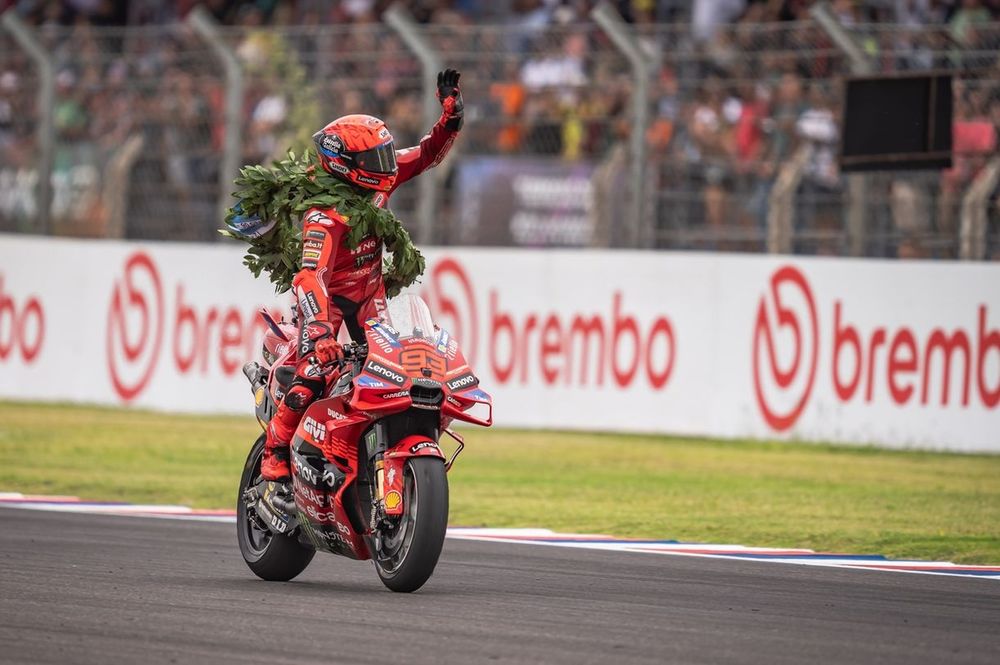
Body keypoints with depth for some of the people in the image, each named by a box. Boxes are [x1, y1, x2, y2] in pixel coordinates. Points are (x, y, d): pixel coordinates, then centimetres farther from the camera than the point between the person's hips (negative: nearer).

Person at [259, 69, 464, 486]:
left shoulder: (375, 183, -9)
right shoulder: (325, 215, -32)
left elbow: (426, 155, 4)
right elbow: (309, 279, -41)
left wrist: (450, 119, -14)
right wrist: (319, 333, -53)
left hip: (369, 292, 7)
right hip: (327, 295, -7)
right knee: (313, 374, -22)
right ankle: (275, 453, -9)